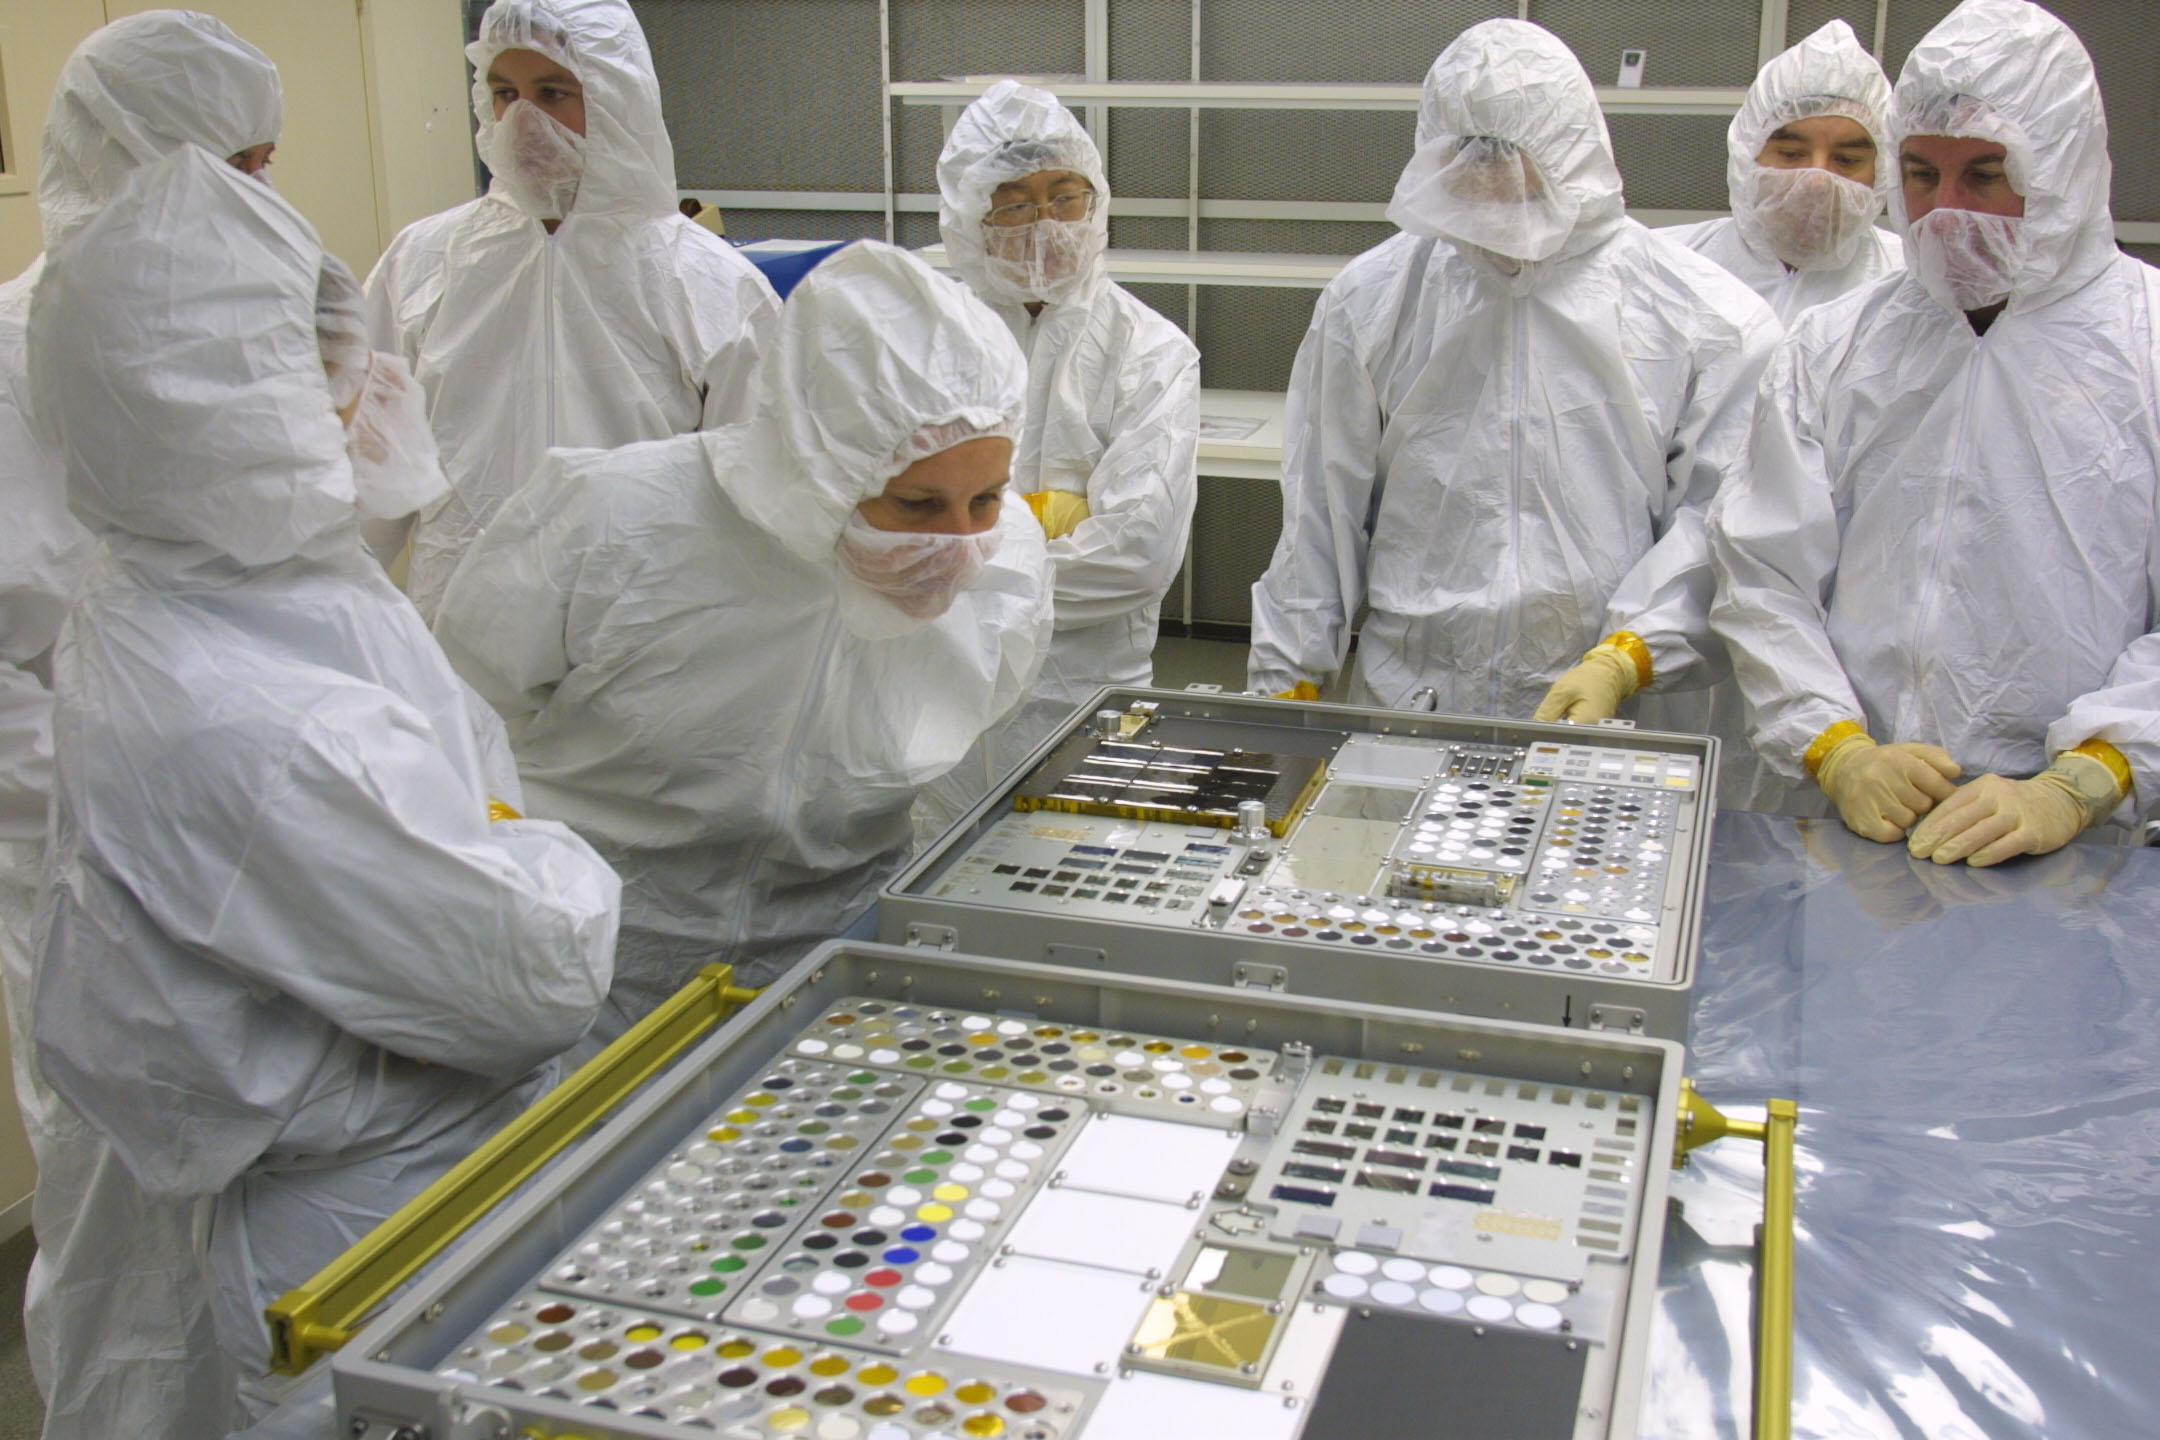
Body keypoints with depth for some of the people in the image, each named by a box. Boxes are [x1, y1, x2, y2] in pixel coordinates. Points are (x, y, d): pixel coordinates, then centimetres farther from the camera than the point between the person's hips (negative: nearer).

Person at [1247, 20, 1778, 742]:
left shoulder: (1706, 318, -1)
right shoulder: (1369, 301, 6)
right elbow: (1321, 513, 7)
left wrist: (1626, 658, -17)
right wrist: (1286, 683, 5)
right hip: (1402, 707, 1)